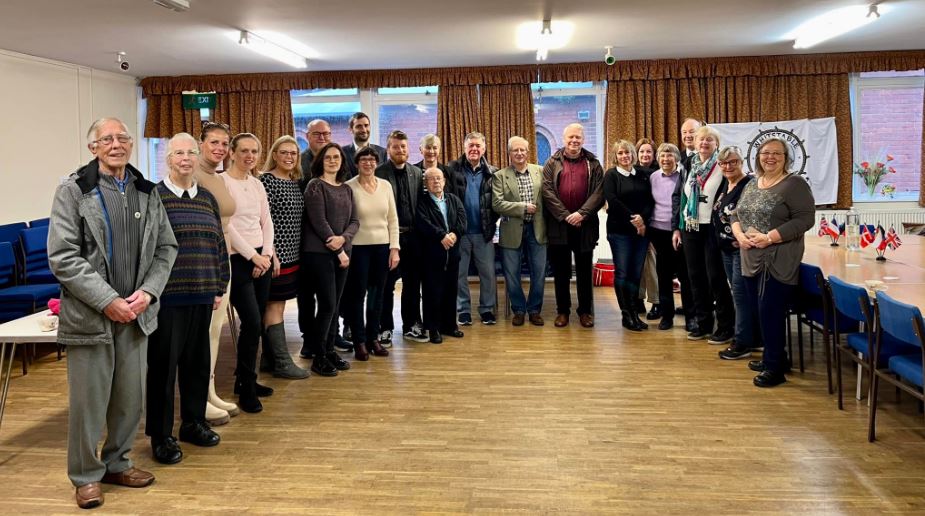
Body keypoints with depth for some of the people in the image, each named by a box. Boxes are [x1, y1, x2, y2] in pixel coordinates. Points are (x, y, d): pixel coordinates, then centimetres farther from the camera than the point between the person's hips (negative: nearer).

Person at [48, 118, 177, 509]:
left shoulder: (147, 193, 8)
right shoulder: (73, 191, -4)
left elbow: (166, 247, 8)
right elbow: (62, 257, -11)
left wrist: (147, 292, -7)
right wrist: (108, 301, -16)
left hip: (136, 312, 4)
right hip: (89, 315, -4)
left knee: (131, 397, 13)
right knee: (88, 400, 5)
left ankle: (117, 463, 31)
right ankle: (86, 476, 22)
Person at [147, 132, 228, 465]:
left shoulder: (207, 199, 11)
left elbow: (219, 246, 14)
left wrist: (220, 288, 12)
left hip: (202, 297, 5)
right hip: (167, 297, -5)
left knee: (197, 360, 12)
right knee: (164, 364, 2)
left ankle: (193, 422, 28)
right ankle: (160, 435, 14)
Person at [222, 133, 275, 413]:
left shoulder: (257, 184, 13)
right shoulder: (222, 181, -8)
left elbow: (266, 221, 12)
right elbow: (226, 224, -13)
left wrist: (266, 254, -2)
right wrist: (252, 256, -13)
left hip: (261, 259, 7)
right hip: (237, 259, -7)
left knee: (256, 323, 10)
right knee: (252, 323, -11)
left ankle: (245, 379, 24)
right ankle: (246, 390, 1)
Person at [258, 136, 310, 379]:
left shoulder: (295, 182, 14)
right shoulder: (266, 180, -9)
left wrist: (294, 252, 15)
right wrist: (271, 253, -19)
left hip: (292, 254, 8)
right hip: (275, 253, -8)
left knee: (277, 305, 12)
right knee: (275, 306, -3)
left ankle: (269, 359, 19)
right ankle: (282, 362, 1)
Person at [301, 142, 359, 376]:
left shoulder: (346, 189, 13)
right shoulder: (315, 186, -5)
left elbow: (354, 220, 8)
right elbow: (319, 221, -12)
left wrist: (343, 238, -13)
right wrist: (338, 251, -11)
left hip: (342, 252, 6)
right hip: (319, 252, -6)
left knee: (335, 305, 8)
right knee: (327, 304, -7)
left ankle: (329, 350, 20)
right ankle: (318, 357, 5)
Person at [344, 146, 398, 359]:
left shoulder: (385, 185, 5)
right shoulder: (349, 187, -6)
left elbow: (393, 220, 7)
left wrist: (394, 248, 1)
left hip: (382, 246, 4)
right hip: (358, 247, -4)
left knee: (377, 294, 11)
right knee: (358, 294, 4)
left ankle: (373, 338, 23)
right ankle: (359, 341, 15)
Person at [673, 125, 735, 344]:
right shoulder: (688, 168, 11)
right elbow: (678, 197, 14)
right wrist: (676, 227, 10)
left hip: (713, 228, -5)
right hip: (690, 227, 6)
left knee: (715, 277, -2)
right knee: (695, 276, 9)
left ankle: (726, 326, 8)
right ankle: (703, 323, 20)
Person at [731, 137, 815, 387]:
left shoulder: (795, 184, -7)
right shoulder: (751, 186, 15)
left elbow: (805, 219, -14)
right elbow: (736, 214, 17)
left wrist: (770, 237, -21)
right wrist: (739, 234, -4)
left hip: (779, 262, -7)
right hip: (752, 261, 7)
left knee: (770, 313, -6)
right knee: (761, 312, 13)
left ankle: (775, 367, 6)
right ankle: (774, 357, 28)